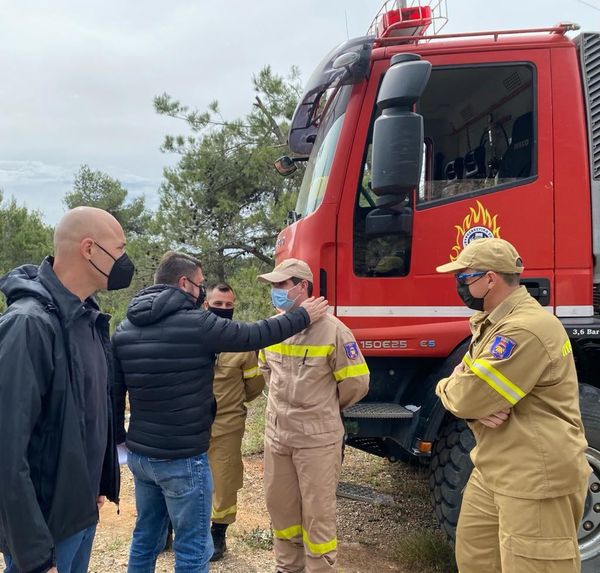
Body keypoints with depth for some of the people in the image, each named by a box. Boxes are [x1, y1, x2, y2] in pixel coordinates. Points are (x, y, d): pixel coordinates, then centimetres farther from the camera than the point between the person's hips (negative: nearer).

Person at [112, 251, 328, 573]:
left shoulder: (124, 329, 5)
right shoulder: (195, 324, -16)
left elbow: (113, 392, 10)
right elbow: (254, 336, -8)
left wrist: (119, 439, 21)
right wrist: (303, 317, 5)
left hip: (139, 455, 8)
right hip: (182, 459, -7)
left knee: (145, 538, 21)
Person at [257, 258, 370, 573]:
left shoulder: (332, 330, -15)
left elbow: (355, 383, -8)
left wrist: (324, 410, 6)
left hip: (318, 438, -6)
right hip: (276, 435, 6)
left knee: (318, 513, 5)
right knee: (280, 506, 18)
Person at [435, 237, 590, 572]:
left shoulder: (527, 328, -24)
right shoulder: (492, 323, 12)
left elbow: (467, 397, -25)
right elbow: (466, 382, 11)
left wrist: (446, 388, -1)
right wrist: (476, 409, -13)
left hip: (535, 479, -10)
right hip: (492, 471, 10)